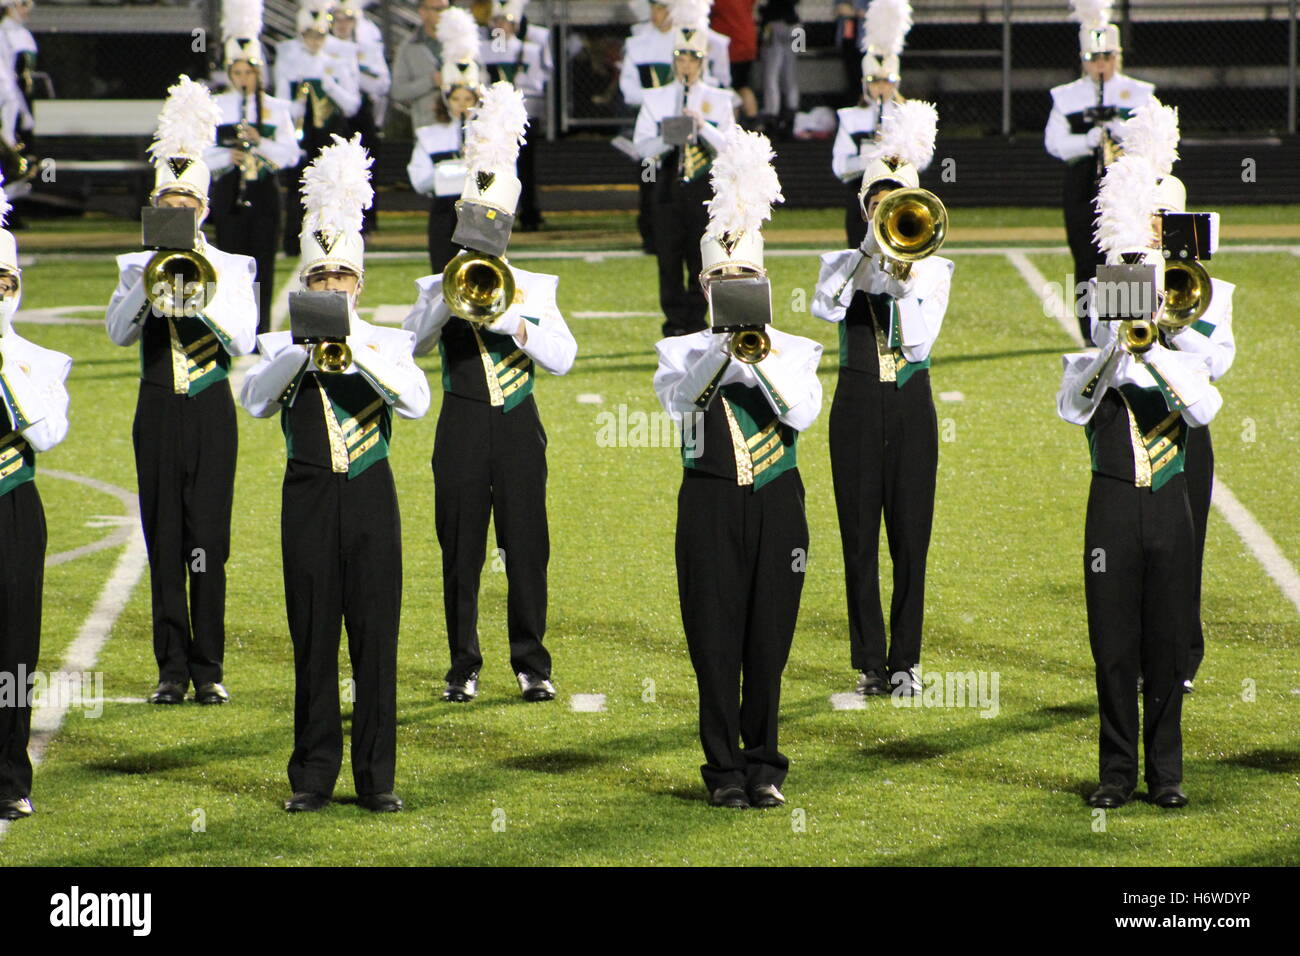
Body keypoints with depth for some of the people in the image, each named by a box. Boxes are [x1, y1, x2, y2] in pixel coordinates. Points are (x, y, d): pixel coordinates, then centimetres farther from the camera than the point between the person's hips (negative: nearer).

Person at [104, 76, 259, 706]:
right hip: (157, 411, 1)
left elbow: (243, 342, -8)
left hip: (210, 412, -1)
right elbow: (118, 332, -7)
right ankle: (173, 669, 6)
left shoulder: (230, 268, 5)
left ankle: (208, 669, 0)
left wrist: (204, 286, -17)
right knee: (163, 542, 1)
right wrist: (151, 280, -17)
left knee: (207, 544, -5)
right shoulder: (136, 267, 8)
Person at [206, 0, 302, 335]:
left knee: (262, 264, 0)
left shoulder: (276, 108, 6)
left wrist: (259, 142, -16)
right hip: (229, 192, 0)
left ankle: (260, 333, 5)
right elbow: (202, 154, 1)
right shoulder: (215, 108, 4)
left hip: (265, 191, 0)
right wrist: (227, 157, -17)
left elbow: (291, 155, -1)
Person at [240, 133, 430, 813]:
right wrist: (307, 349, -20)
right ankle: (313, 776, 9)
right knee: (313, 637, 2)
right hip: (308, 496, 0)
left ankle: (376, 778, 6)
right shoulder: (283, 346, 7)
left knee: (375, 637, -1)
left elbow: (415, 402, -12)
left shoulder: (388, 343, 6)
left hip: (369, 496, 0)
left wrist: (356, 347, -19)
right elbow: (255, 400, -11)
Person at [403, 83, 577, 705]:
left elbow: (563, 358, -3)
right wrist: (449, 302, -20)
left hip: (518, 426, 0)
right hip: (462, 427, 0)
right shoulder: (441, 288, 7)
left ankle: (531, 664, 6)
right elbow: (412, 344, -8)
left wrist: (514, 323, -15)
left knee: (526, 547, -2)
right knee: (461, 550, 1)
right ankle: (464, 667, 8)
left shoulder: (533, 289, 8)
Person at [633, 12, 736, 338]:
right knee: (669, 258, -1)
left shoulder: (719, 100, 7)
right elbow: (641, 145, 2)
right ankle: (675, 323, 3)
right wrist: (669, 139, -16)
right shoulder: (656, 99, 9)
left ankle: (695, 321, 5)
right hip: (668, 185, 1)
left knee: (700, 259, -1)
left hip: (704, 186, -1)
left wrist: (704, 127, -18)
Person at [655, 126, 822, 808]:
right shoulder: (684, 352, 7)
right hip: (710, 503, -1)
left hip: (776, 502, 1)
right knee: (716, 640, -1)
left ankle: (764, 767, 12)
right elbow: (678, 399, -13)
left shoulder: (792, 351, 8)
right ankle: (725, 770, 6)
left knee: (769, 638, 3)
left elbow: (803, 414, -9)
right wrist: (723, 349, -23)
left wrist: (763, 357, -18)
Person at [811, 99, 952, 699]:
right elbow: (826, 308, -18)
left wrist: (905, 283, -15)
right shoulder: (844, 264, 6)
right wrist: (870, 251, -19)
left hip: (911, 408, 0)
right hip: (857, 407, 0)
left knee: (910, 541, 0)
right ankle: (870, 664, 6)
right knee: (860, 541, 0)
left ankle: (905, 662, 8)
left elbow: (919, 344, -8)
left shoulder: (933, 271, 5)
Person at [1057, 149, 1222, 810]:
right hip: (1112, 506, 0)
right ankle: (1117, 773, 8)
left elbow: (1203, 410, -15)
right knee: (1113, 645, 1)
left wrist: (1151, 351, -19)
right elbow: (1072, 409, -17)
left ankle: (1166, 773, 10)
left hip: (1168, 508, 0)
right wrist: (1115, 347, -21)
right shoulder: (1089, 367, 5)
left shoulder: (1182, 363, 6)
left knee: (1168, 644, 3)